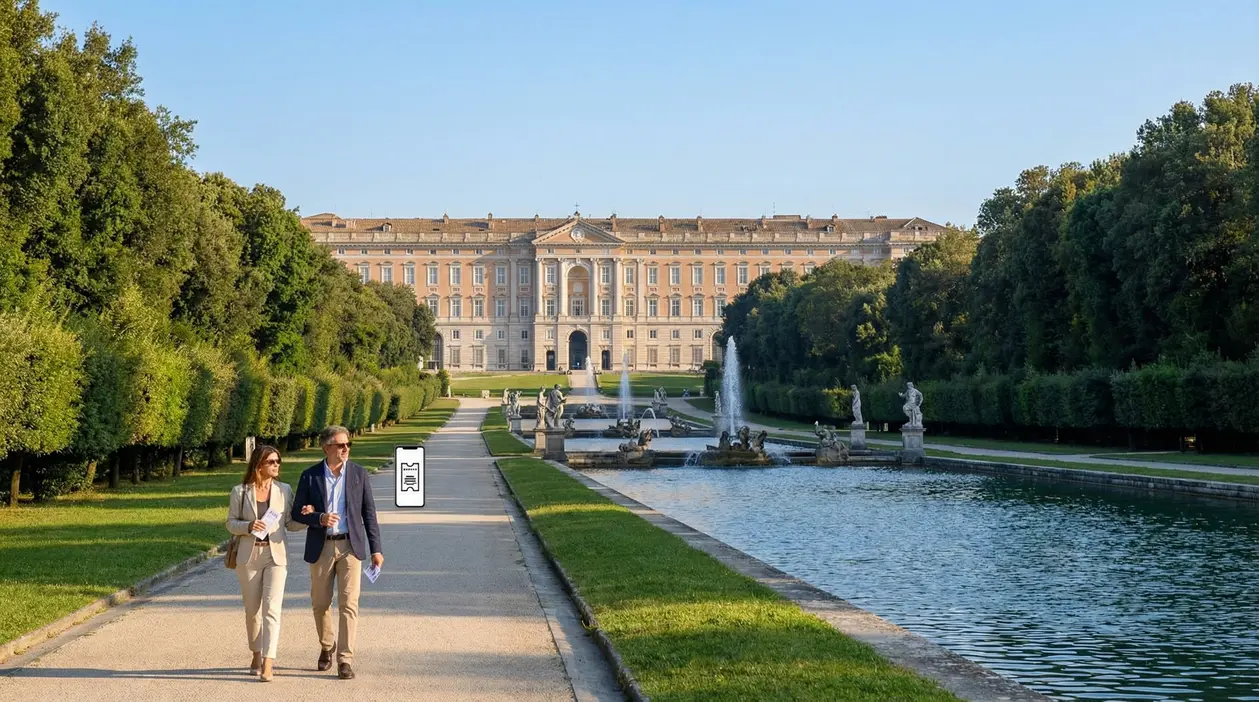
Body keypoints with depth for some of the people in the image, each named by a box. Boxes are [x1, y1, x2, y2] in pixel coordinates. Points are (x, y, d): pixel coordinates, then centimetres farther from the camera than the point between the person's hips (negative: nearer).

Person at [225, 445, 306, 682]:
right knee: (252, 610, 9)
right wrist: (248, 526, -16)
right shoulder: (240, 492, 1)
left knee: (271, 608, -12)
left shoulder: (284, 490, 3)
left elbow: (290, 524, 8)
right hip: (249, 555, 1)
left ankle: (268, 663, -17)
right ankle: (257, 655, 29)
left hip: (276, 555, -1)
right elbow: (231, 523, 4)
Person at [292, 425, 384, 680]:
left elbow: (369, 513, 2)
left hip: (350, 546, -1)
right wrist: (319, 518, -19)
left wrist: (376, 549, -1)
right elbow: (297, 513, 2)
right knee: (320, 603, 11)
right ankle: (326, 647, 35)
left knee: (348, 604, -8)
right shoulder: (310, 476, -2)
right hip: (321, 547, 1)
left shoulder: (359, 473, 0)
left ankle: (345, 660, -6)